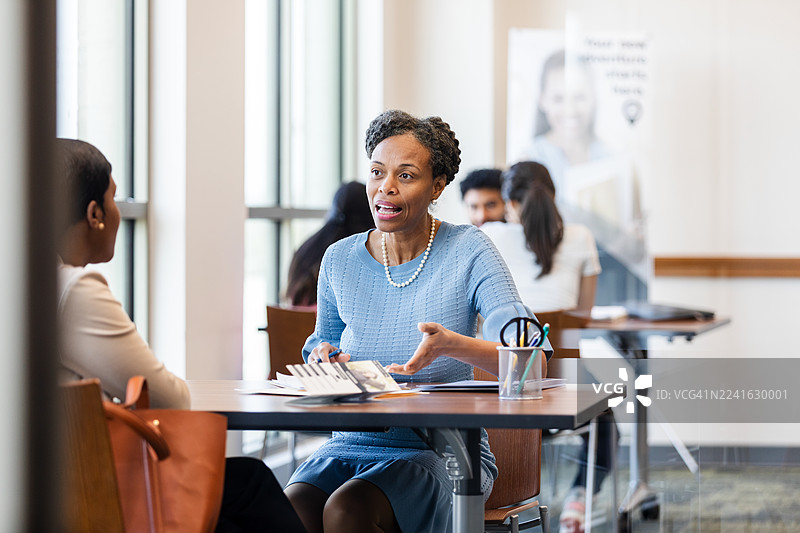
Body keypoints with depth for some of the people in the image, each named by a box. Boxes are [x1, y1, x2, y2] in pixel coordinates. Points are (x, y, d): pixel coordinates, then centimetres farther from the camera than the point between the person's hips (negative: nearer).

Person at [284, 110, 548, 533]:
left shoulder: (467, 252, -5)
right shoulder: (340, 260, 6)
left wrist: (453, 345, -33)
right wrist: (322, 358, -1)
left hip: (442, 452, -3)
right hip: (351, 446, 3)